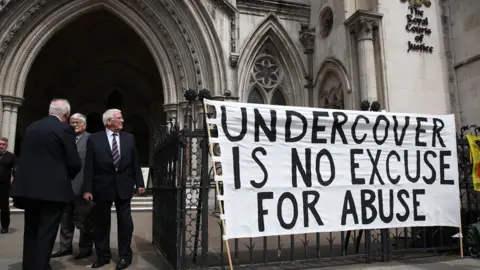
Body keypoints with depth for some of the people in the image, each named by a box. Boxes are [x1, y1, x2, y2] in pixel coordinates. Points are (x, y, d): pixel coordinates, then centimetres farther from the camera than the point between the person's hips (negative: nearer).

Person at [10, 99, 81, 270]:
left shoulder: (31, 127, 10)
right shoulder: (64, 129, -9)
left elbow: (23, 156, 13)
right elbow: (74, 163, -10)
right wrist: (69, 176, 10)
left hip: (28, 186, 7)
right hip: (53, 188, -6)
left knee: (31, 230, 18)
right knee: (46, 232, 1)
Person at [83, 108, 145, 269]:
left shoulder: (129, 138, 6)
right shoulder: (94, 139, -1)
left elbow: (135, 163, 7)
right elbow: (89, 166, -3)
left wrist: (139, 183, 3)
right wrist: (87, 188, -8)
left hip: (124, 186, 1)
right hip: (102, 187, -1)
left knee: (125, 222, 6)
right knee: (101, 223, 9)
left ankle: (125, 256, 19)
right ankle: (103, 256, 25)